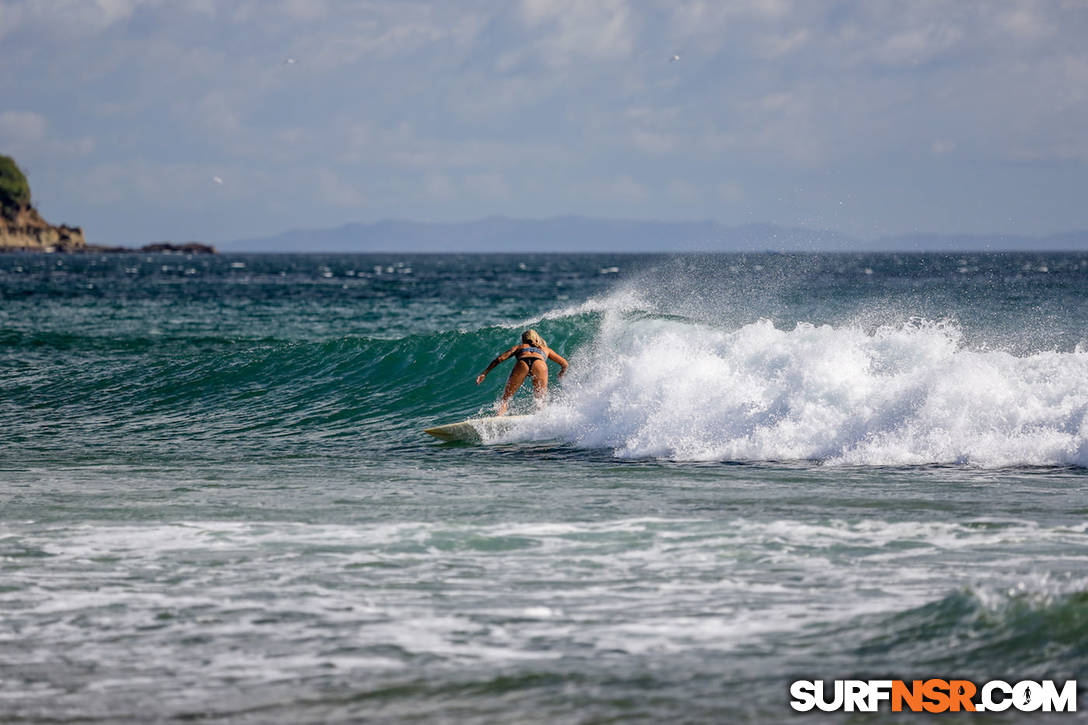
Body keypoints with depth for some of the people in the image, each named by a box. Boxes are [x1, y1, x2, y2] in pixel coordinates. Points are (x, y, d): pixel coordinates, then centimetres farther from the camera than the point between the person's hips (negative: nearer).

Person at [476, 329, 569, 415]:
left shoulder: (519, 347, 39)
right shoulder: (545, 349, 42)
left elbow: (500, 358, 26)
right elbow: (564, 364, 39)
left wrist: (484, 373, 28)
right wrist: (561, 374, 60)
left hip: (522, 363, -1)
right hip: (539, 364, 1)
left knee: (506, 398, 4)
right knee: (540, 400, 11)